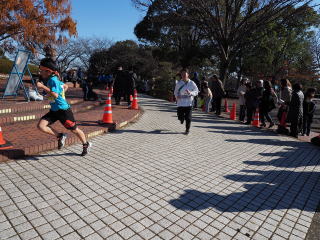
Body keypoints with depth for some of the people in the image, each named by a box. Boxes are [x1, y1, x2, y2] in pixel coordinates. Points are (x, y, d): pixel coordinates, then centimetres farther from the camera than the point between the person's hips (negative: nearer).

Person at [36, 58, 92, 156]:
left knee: (74, 129, 6)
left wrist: (42, 86, -30)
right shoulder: (52, 79, 10)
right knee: (41, 126, -8)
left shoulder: (53, 80, -18)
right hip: (54, 110, 9)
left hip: (63, 110, -9)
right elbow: (66, 86, 24)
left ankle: (86, 145, 27)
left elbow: (55, 95, -33)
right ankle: (60, 136, 7)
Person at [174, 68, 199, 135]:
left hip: (189, 103, -1)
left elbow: (196, 91, 0)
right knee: (180, 118, 4)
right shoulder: (179, 83, 3)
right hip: (180, 103, 2)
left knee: (188, 118, -1)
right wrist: (177, 96, -8)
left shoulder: (191, 83, -2)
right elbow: (176, 91, 13)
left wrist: (190, 93, -19)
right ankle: (182, 119, 42)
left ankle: (187, 130, 18)